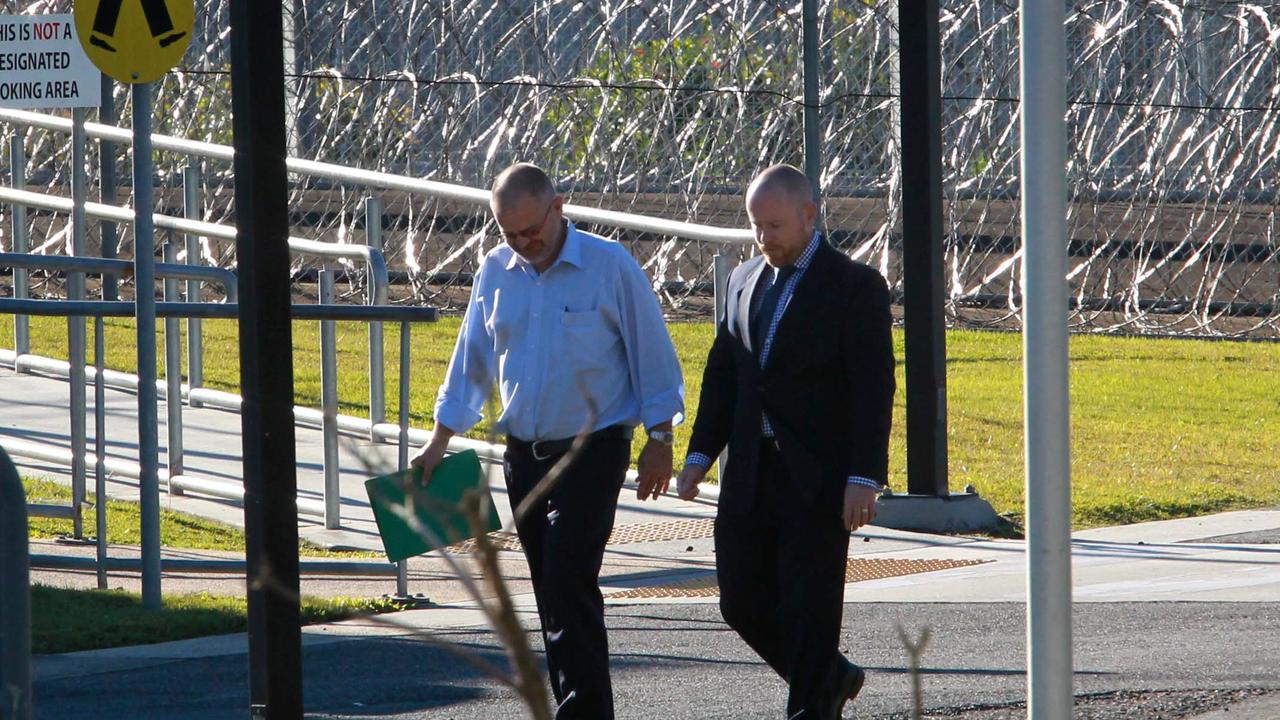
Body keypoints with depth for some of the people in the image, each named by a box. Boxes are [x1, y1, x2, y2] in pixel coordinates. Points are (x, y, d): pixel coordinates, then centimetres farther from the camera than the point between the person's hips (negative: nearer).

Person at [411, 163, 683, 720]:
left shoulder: (611, 266, -8)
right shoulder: (496, 272, 6)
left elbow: (652, 354, -3)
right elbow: (470, 361, 16)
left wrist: (659, 441, -4)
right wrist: (439, 443, 16)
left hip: (592, 450, -6)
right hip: (524, 454, 6)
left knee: (570, 585, -16)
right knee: (551, 591, 8)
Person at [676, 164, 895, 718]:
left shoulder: (855, 287, -6)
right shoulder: (745, 281, 13)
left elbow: (873, 389, -10)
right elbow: (722, 374, 18)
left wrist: (863, 478, -17)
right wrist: (701, 453, 9)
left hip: (818, 480, -6)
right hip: (751, 477, 6)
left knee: (809, 610, -4)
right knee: (742, 601, 6)